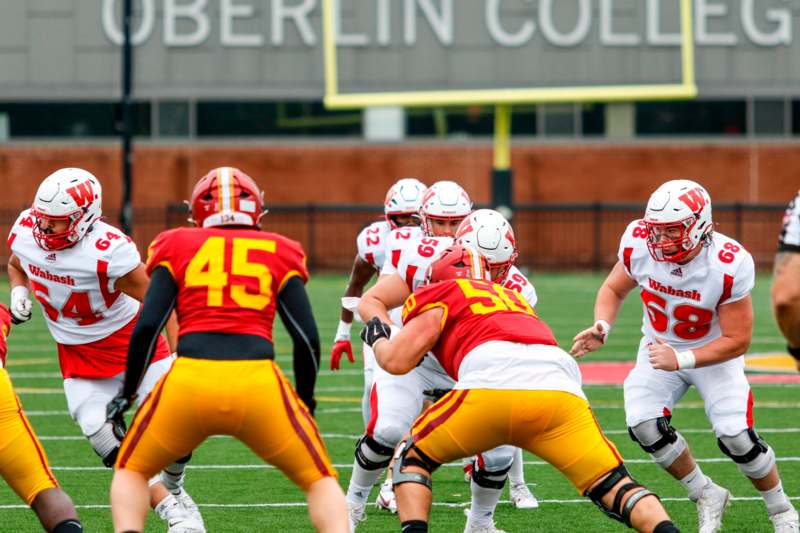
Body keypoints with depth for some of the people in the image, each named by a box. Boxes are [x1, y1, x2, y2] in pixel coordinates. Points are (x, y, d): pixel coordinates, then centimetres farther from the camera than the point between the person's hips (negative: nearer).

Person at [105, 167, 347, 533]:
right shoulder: (279, 253, 17)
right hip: (258, 384, 0)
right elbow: (307, 338, 11)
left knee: (131, 471, 25)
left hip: (190, 380, 0)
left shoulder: (177, 248, 15)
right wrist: (305, 399, 27)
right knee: (319, 481, 19)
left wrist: (127, 392, 19)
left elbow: (147, 326, 6)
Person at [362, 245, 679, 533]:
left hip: (495, 384, -4)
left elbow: (397, 361, 14)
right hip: (561, 388, 4)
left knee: (412, 457, 17)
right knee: (613, 487, 9)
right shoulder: (512, 297, 40)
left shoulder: (438, 297, 22)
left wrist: (378, 340, 37)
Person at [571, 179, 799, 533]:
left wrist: (680, 359, -34)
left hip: (715, 351, -3)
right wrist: (602, 327, -24)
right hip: (660, 345, 3)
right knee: (644, 424, -19)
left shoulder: (729, 266, -33)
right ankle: (707, 497, 6)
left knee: (736, 436, -17)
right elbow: (614, 289, -3)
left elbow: (737, 341, -24)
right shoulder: (639, 243, -24)